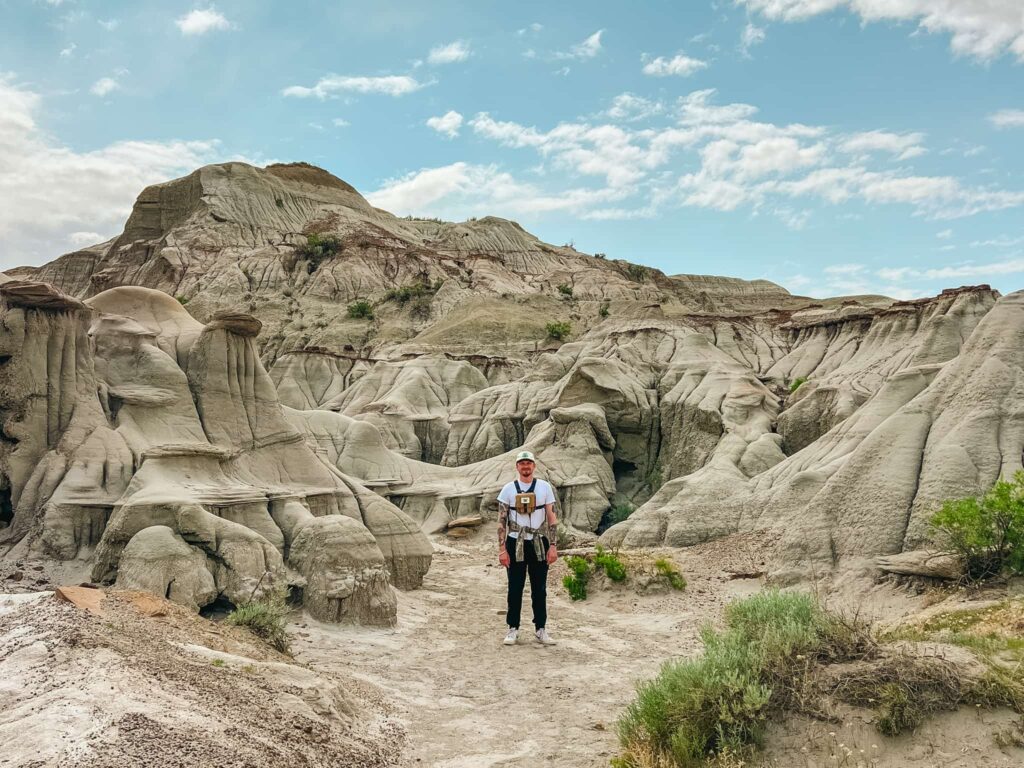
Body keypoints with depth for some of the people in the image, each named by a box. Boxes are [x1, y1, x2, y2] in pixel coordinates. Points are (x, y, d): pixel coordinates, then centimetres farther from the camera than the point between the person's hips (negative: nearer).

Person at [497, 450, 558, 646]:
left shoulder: (544, 487, 1)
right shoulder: (509, 489, 0)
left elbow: (552, 519, 2)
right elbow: (501, 521, 1)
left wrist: (553, 546, -4)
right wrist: (502, 549, -5)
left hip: (539, 544, 1)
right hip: (515, 544, 0)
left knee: (539, 588, 6)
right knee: (515, 588, 5)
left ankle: (540, 629, 16)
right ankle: (513, 629, 15)